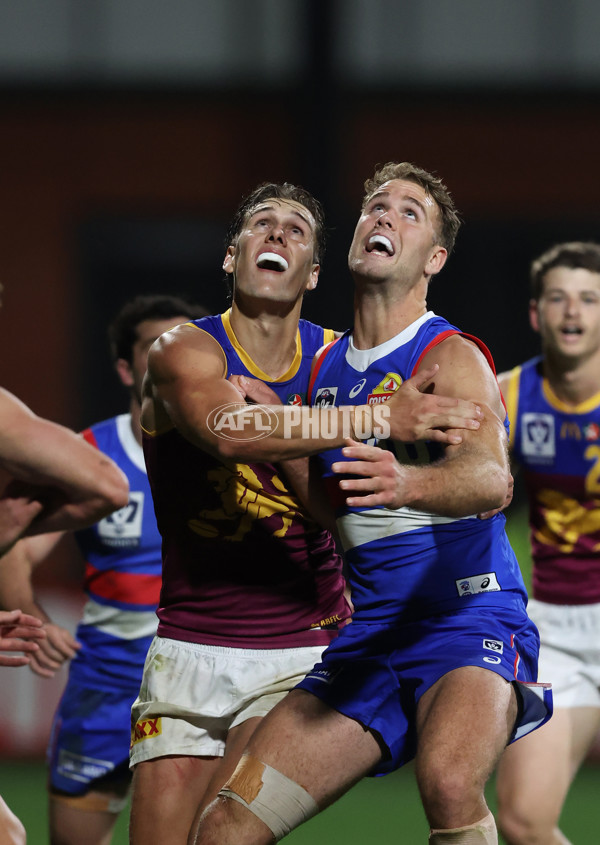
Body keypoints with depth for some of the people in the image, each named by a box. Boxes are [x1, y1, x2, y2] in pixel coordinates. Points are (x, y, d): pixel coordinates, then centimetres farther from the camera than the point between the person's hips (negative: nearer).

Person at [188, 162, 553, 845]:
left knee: (448, 781, -37)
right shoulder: (323, 367, 13)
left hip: (469, 617, -6)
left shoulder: (451, 358, -7)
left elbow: (491, 476, -28)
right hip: (367, 636, 6)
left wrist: (408, 483, -49)